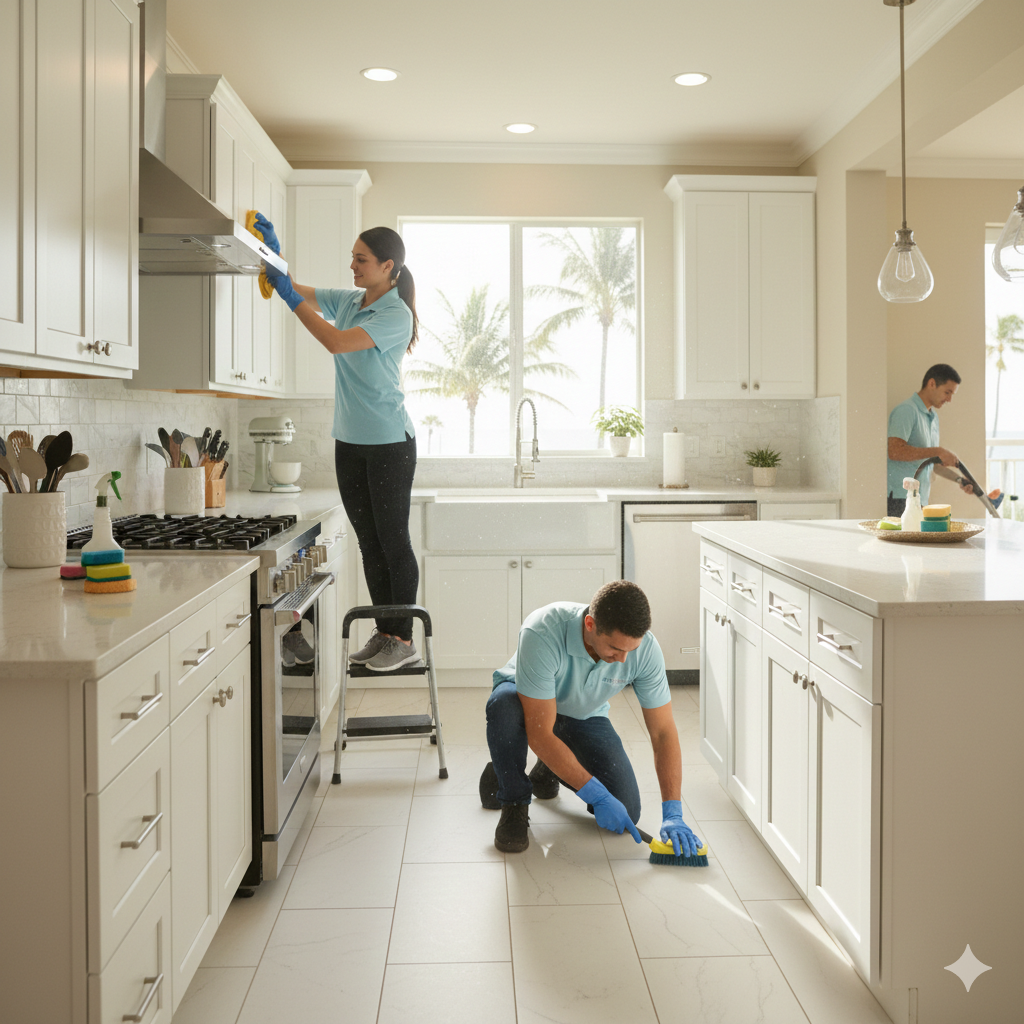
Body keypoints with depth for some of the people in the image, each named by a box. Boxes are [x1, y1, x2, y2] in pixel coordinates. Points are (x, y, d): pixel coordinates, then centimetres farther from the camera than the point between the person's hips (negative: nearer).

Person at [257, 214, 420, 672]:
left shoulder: (397, 315, -13)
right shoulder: (347, 301, 9)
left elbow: (337, 343, -23)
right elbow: (299, 292, 11)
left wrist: (290, 297, -20)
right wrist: (272, 251, -4)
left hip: (389, 443, -7)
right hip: (350, 441, 7)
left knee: (394, 541, -2)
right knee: (369, 542, 11)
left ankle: (404, 639, 7)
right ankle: (383, 632, 20)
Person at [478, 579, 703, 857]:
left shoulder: (644, 647, -28)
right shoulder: (542, 634, -40)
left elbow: (663, 733, -20)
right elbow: (539, 734, -37)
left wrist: (673, 814, -28)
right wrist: (597, 796, -36)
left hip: (584, 716, 3)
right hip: (527, 703, -3)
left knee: (625, 812, -13)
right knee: (504, 704, -40)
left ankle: (552, 769, 17)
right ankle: (514, 803, -13)